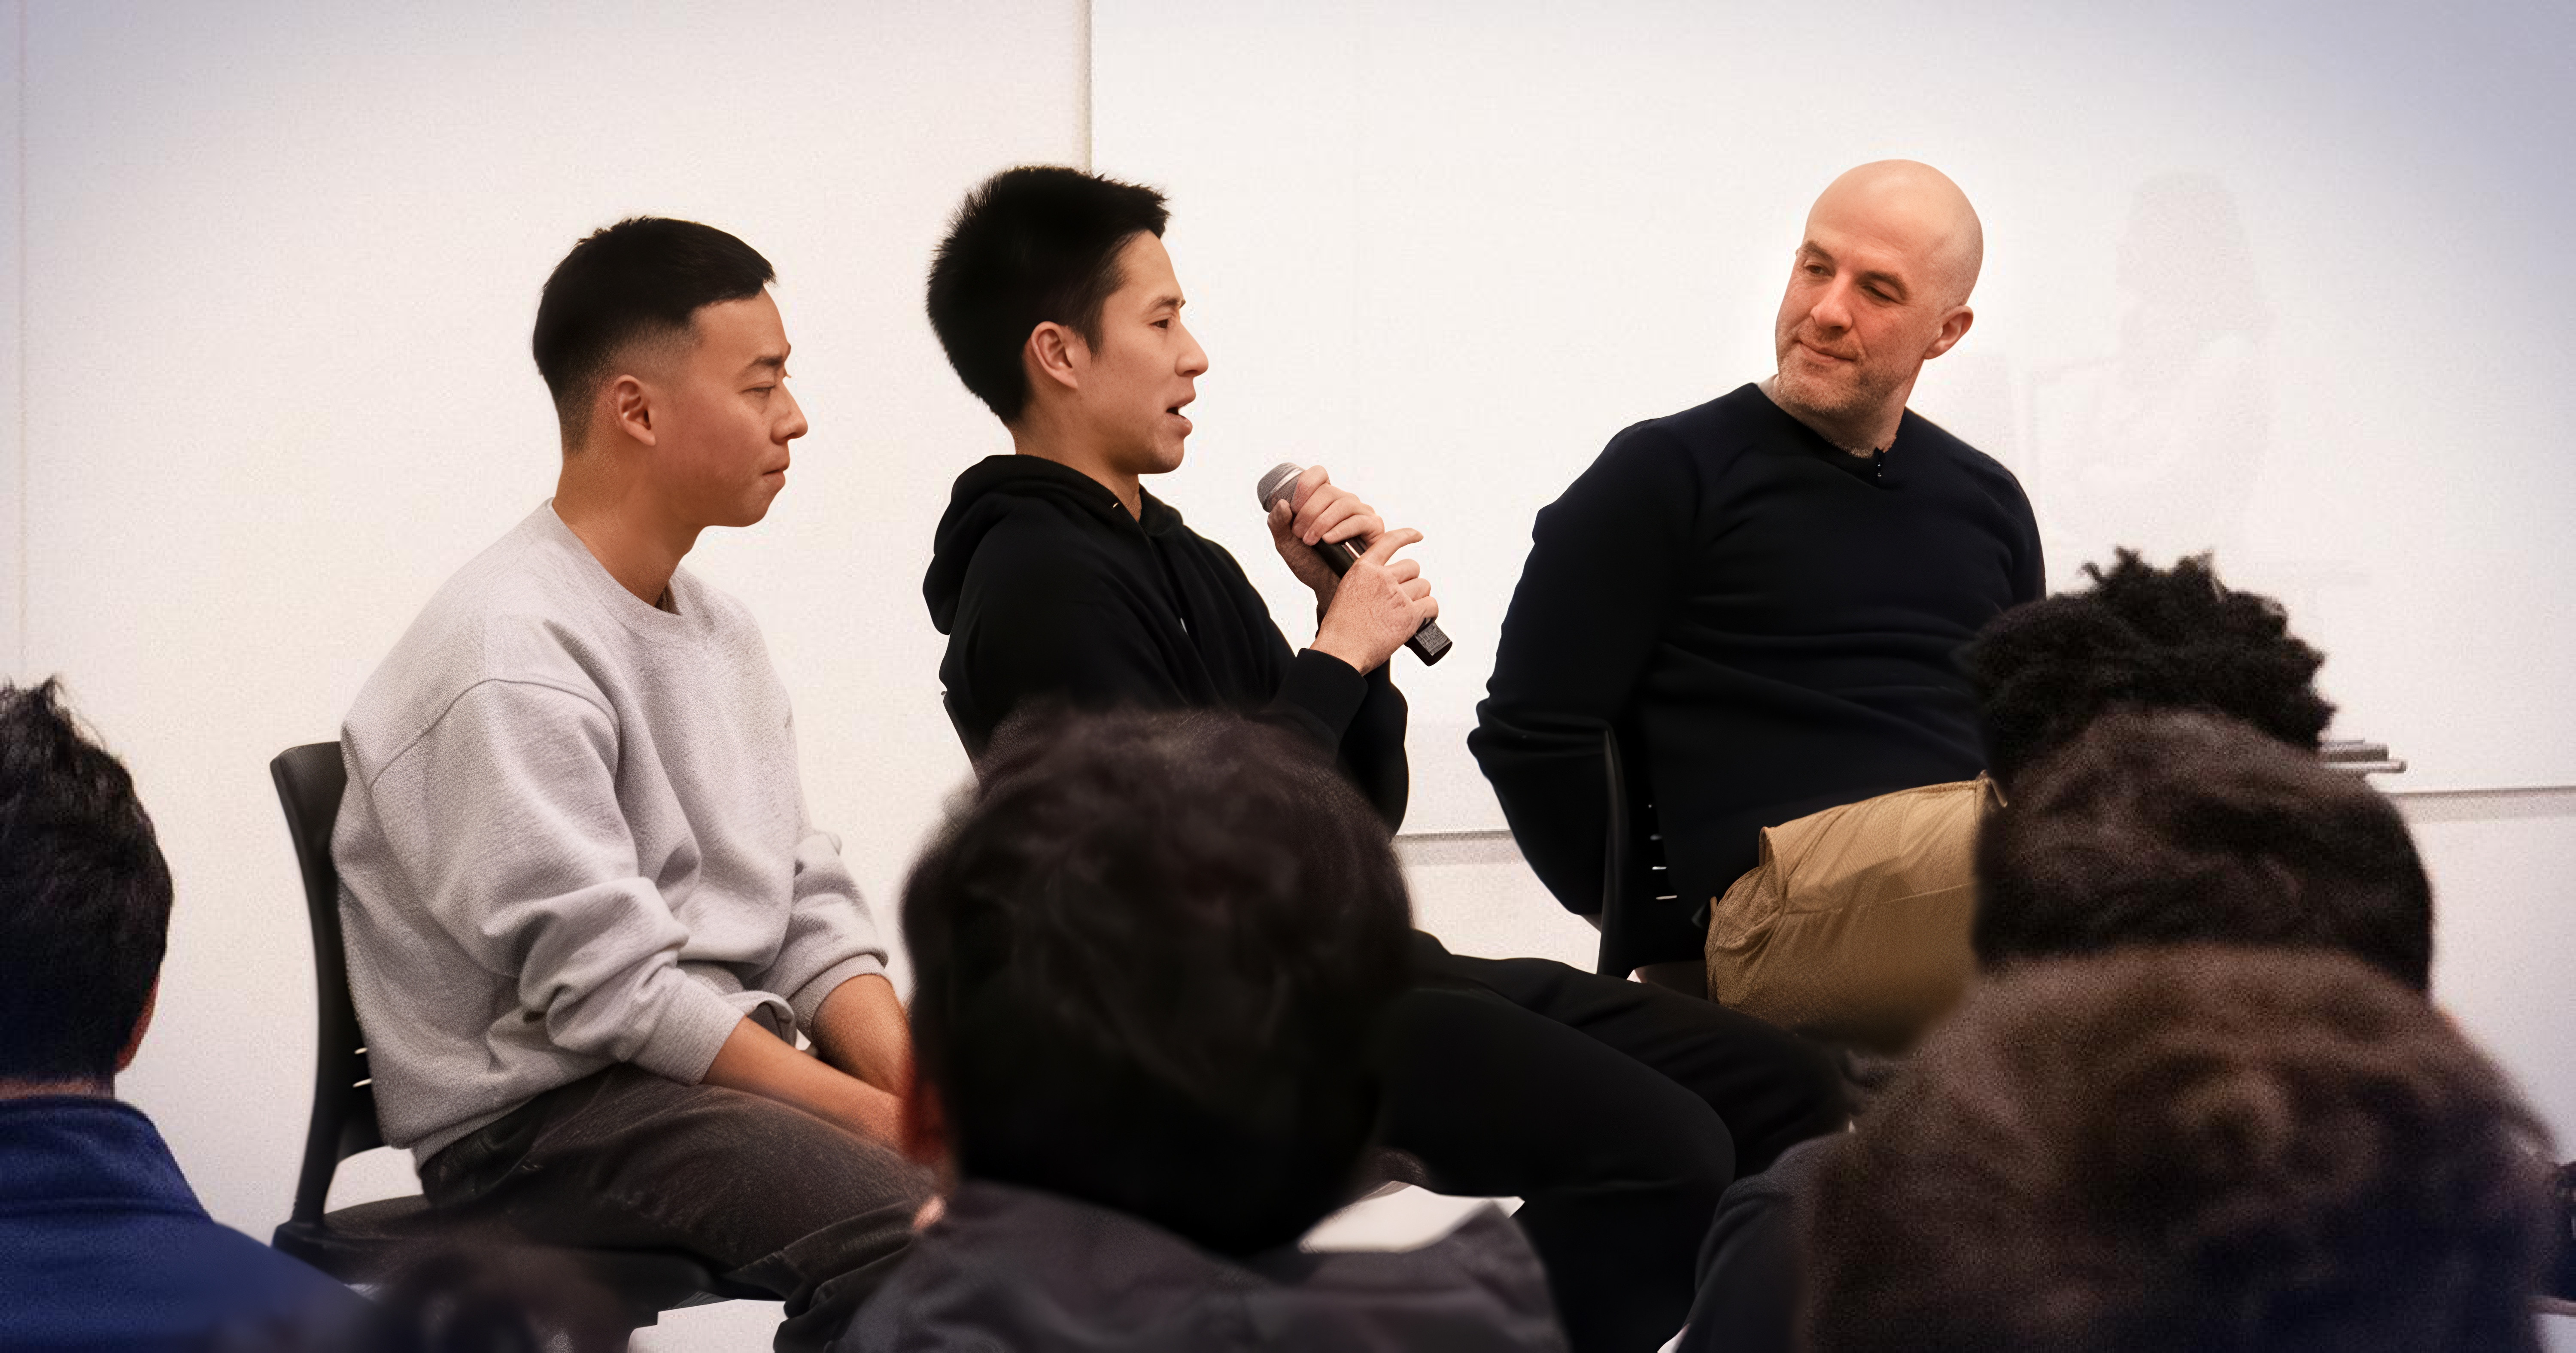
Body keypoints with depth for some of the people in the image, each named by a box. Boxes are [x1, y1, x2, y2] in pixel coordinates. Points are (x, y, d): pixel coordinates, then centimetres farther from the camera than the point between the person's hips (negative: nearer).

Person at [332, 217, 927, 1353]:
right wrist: (882, 1118, -20)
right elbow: (612, 989, -19)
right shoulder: (509, 659, -14)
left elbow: (807, 909, 15)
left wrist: (915, 1079, -5)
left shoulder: (718, 631, 16)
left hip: (741, 1066, 9)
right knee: (907, 1229, -32)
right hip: (538, 1113, -9)